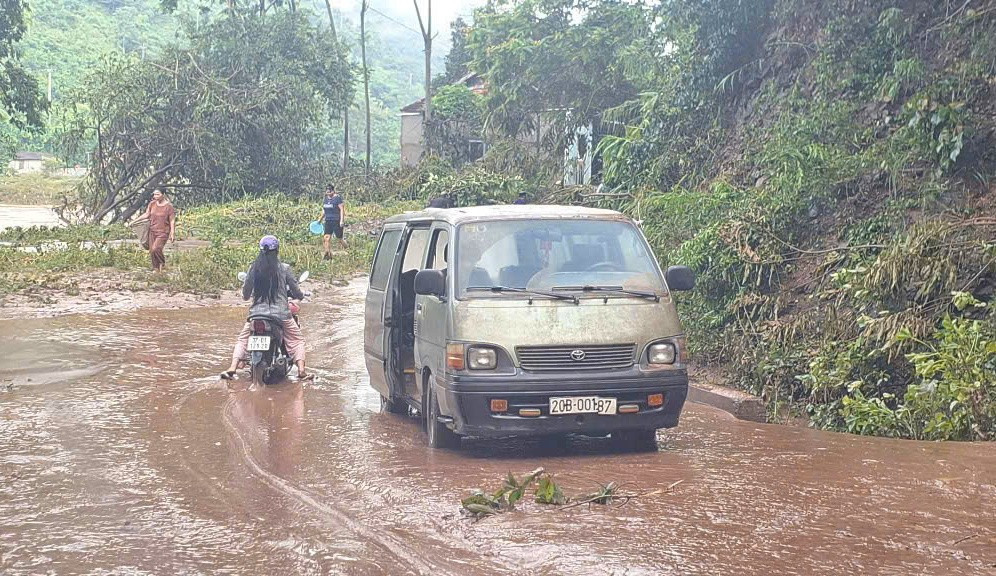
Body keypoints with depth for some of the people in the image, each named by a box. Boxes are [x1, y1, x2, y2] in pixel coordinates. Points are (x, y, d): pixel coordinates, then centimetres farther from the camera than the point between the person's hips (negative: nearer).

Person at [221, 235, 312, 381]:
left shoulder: (254, 268, 2)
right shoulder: (284, 268, -3)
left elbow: (245, 295, 8)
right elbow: (297, 293, 2)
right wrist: (300, 295, 26)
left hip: (257, 313, 2)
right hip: (281, 313, -2)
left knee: (243, 339, 22)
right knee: (297, 339, 17)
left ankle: (232, 368, 5)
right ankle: (301, 370, -1)